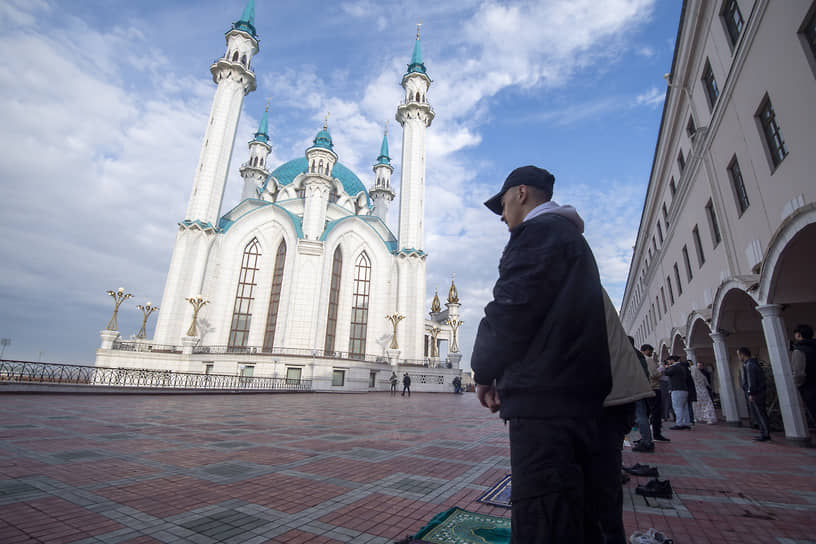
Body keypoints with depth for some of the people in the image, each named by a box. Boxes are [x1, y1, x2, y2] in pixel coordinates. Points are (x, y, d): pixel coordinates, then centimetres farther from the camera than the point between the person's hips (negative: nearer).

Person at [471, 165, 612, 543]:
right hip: (578, 396, 11)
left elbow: (512, 308, -18)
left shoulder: (538, 230, -7)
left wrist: (484, 371, -2)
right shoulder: (572, 236, 24)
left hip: (545, 399, -11)